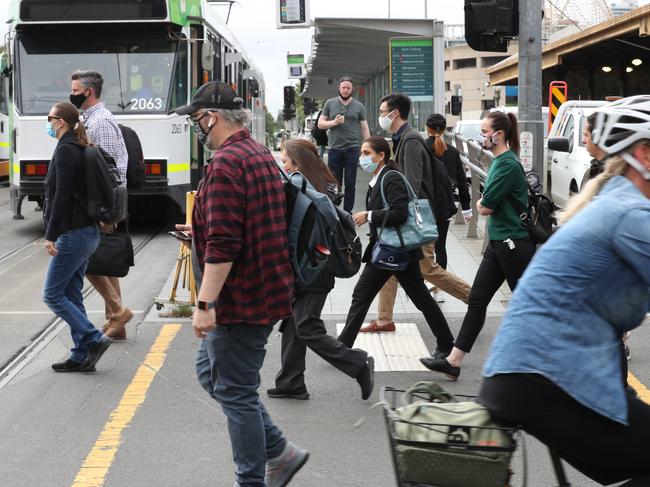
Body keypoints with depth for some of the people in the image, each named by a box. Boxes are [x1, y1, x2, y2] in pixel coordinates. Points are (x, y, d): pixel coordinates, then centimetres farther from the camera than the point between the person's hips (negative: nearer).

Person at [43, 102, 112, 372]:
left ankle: (94, 339, -6)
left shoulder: (65, 150, -14)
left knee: (52, 295, -3)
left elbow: (62, 196, -21)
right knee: (71, 294, 11)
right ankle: (81, 356, 13)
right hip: (86, 231, 10)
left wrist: (50, 235, -19)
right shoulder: (79, 149, 15)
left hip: (73, 235, -10)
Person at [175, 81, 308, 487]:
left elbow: (223, 244, -26)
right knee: (211, 370, 20)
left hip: (240, 298, -10)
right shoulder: (261, 154, 13)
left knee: (236, 392, -1)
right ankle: (279, 451, 20)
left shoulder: (227, 163, -19)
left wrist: (205, 304, -23)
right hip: (264, 292, 10)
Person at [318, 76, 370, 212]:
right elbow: (320, 124, 9)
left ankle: (348, 212, 10)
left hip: (352, 149, 0)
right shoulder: (330, 104, 8)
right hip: (335, 149, 0)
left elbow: (365, 129, 8)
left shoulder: (359, 106, 7)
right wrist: (334, 122, -10)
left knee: (350, 184, 3)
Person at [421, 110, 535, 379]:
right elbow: (485, 204, 18)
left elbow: (485, 207, -17)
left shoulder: (509, 165, -18)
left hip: (515, 244, -10)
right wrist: (485, 203, -1)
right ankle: (453, 361, 8)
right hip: (497, 243, 10)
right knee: (477, 300, 7)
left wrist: (481, 203, 2)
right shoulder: (497, 161, 12)